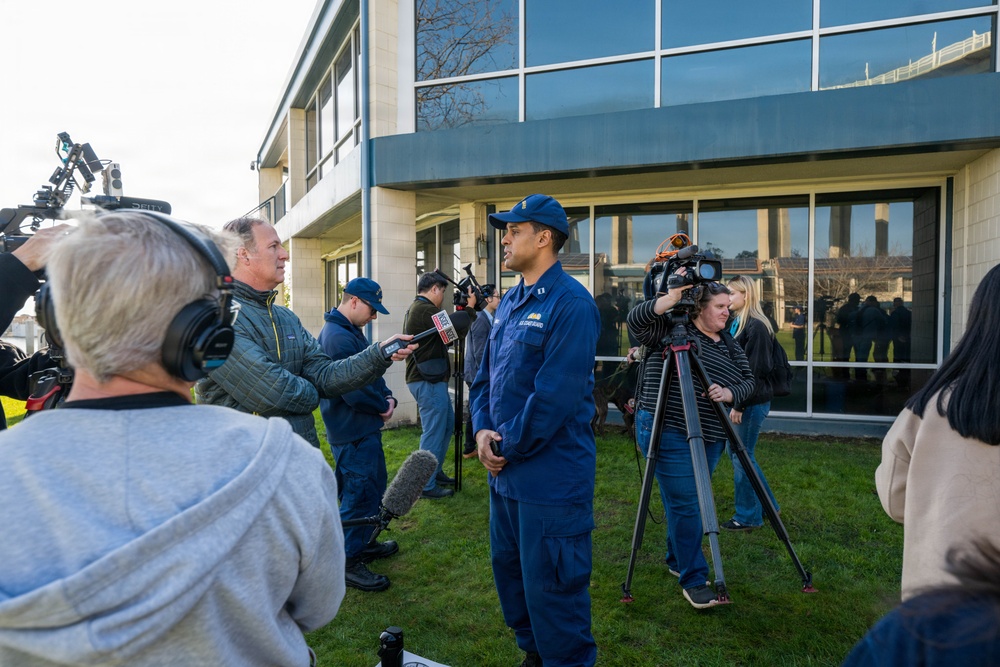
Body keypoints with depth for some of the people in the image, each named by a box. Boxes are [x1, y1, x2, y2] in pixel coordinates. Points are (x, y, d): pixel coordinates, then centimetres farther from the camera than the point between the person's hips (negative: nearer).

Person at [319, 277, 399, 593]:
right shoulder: (338, 337, -22)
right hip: (354, 433, -11)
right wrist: (384, 406, -11)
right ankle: (348, 561, 10)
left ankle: (362, 543, 36)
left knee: (372, 488, 20)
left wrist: (387, 396, 0)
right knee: (361, 493, -2)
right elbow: (353, 390, -26)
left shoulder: (351, 332, 13)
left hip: (363, 428, 11)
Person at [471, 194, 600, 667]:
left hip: (551, 477, -9)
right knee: (509, 570, 22)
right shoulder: (510, 301, 11)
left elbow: (556, 395, -22)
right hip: (506, 470, 9)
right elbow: (486, 375, 14)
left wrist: (508, 447, -13)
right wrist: (483, 430, -1)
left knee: (550, 586, 3)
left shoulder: (570, 304, -17)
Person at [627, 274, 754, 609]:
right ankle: (693, 580, 5)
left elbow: (748, 382, 8)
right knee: (685, 505, -5)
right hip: (669, 433, -7)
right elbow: (636, 320, -20)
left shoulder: (730, 347, 13)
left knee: (690, 503, 17)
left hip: (709, 437, 7)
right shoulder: (671, 329, -6)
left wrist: (729, 393, -13)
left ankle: (677, 560, 36)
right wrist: (671, 298, -29)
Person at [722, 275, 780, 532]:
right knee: (735, 451, 16)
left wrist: (740, 404, -19)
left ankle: (748, 516, 13)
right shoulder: (735, 323, 12)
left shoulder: (756, 326, -15)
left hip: (751, 402, -9)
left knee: (741, 455, -1)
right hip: (737, 399, 9)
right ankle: (767, 505, 31)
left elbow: (755, 371, -19)